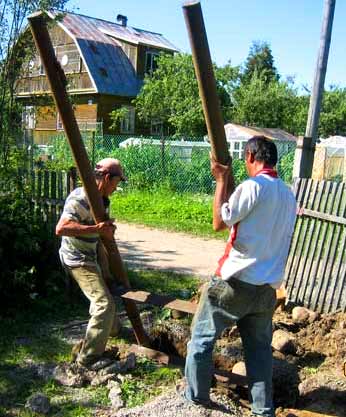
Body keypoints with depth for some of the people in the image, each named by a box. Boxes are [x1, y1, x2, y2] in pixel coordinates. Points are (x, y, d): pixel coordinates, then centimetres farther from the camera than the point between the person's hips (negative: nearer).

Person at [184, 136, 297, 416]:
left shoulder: (253, 186, -13)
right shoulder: (288, 195, 12)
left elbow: (219, 222, -6)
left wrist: (221, 179, -1)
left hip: (235, 281, -6)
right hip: (267, 286, 7)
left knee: (202, 338, 11)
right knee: (260, 347, 16)